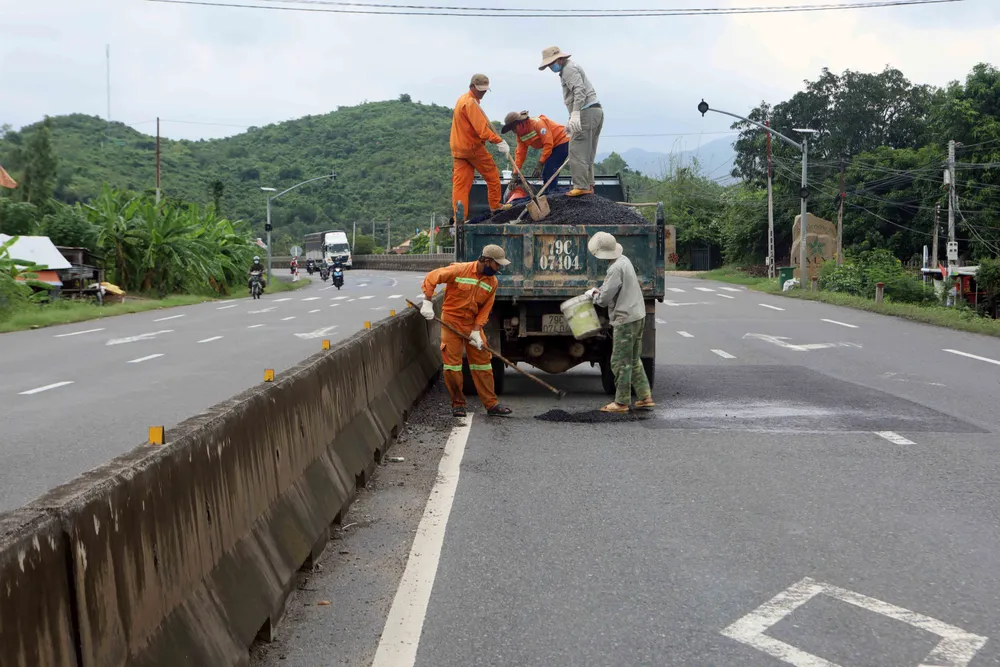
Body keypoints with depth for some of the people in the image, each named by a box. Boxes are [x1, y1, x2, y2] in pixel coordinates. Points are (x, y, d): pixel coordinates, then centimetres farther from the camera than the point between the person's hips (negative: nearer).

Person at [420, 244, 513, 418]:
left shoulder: (492, 282, -2)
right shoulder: (460, 270, -17)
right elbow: (431, 278, -12)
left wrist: (476, 331, -10)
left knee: (483, 363, 3)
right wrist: (427, 303, -16)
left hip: (473, 323, 4)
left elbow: (485, 309, 0)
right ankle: (458, 404, 11)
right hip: (451, 321, -4)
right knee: (452, 363, -3)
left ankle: (491, 404, 8)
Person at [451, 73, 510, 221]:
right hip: (473, 147, -9)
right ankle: (495, 208, 18)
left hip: (458, 148, 9)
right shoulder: (471, 103, -16)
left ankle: (459, 217, -5)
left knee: (460, 183, 1)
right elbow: (482, 128, -24)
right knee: (492, 176, 9)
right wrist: (499, 141, -26)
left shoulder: (462, 100, 16)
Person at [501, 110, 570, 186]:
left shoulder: (537, 123, -25)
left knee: (550, 174, -17)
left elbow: (548, 144, -27)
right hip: (553, 147, 9)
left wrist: (540, 163, -24)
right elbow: (520, 153, 2)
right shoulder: (520, 135, 1)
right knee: (545, 175, 7)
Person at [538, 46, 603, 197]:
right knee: (587, 152, 12)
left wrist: (575, 114, -33)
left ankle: (581, 186, -14)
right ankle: (588, 185, 14)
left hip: (586, 112, -11)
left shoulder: (569, 69, -7)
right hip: (595, 111, 11)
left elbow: (579, 91, -22)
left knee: (577, 151, -11)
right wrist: (572, 122, 30)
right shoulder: (569, 69, 25)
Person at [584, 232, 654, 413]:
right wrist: (600, 290, 12)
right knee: (633, 359, 17)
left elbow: (604, 299, -20)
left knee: (620, 362, -1)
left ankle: (621, 402, 4)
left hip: (625, 319, -10)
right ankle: (645, 397, 18)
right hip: (638, 315, 10)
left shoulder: (616, 269, -21)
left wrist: (593, 293, 3)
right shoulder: (624, 260, 9)